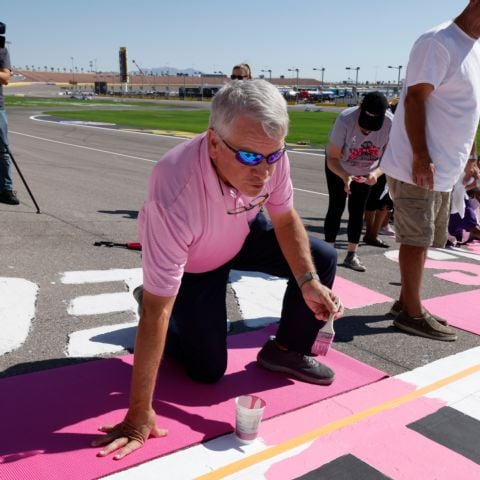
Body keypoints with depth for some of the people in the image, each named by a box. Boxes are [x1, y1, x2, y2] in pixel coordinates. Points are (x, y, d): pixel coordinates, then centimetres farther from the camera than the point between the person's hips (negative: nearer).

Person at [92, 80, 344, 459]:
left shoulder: (271, 157, -30)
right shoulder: (175, 197, -44)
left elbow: (285, 219, -8)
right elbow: (156, 311, -38)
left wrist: (308, 282, -24)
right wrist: (139, 416, -32)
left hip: (243, 235, 5)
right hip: (191, 264, -4)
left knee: (322, 260, -8)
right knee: (208, 370, -4)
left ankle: (286, 349, 14)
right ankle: (162, 309, 25)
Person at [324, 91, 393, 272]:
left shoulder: (390, 123, -31)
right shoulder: (345, 120, -37)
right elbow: (332, 158, -31)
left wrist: (376, 173, -42)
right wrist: (345, 176, -48)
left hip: (366, 172, 2)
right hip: (338, 169, -2)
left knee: (357, 211, 4)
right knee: (336, 208, -4)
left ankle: (351, 255, 11)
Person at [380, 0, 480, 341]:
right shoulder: (439, 42, -13)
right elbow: (415, 100, -18)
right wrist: (421, 158, -22)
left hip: (444, 169, 9)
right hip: (418, 166, -9)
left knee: (423, 239, 14)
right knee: (417, 240, -2)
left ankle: (406, 302, 25)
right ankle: (412, 313, 9)